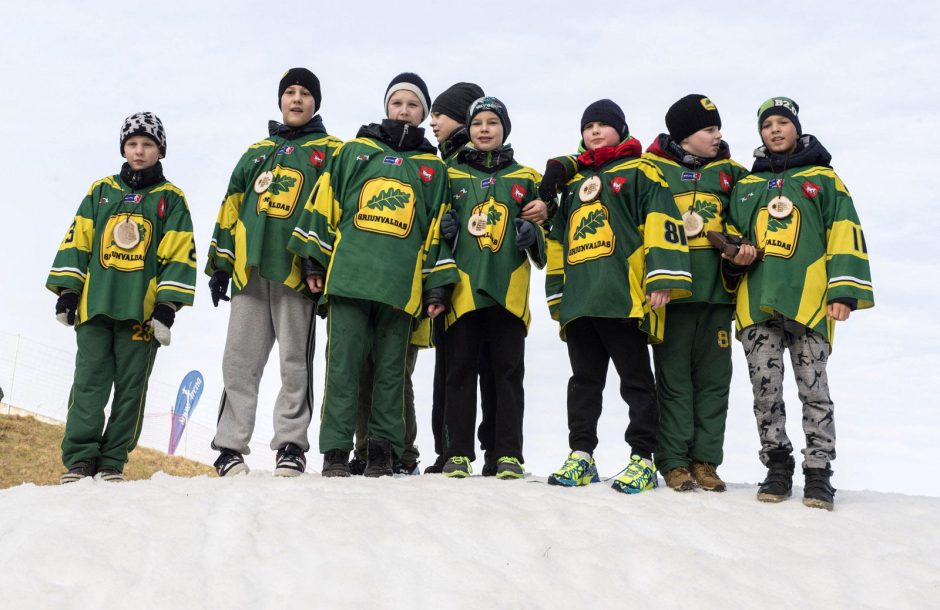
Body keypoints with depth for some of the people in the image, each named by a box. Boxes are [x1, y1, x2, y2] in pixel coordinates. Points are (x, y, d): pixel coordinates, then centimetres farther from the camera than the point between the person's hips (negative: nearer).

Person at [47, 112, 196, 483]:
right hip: (94, 304, 2)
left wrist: (167, 306, -6)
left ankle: (112, 462, 9)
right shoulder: (100, 192, 15)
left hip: (142, 310, -2)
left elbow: (179, 254, 1)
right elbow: (76, 243, 13)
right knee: (89, 383, -3)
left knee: (131, 388, 1)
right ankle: (79, 459, -1)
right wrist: (67, 291, 4)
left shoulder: (170, 199, 8)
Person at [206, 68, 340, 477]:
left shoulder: (331, 151, 10)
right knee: (239, 362, 2)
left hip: (298, 271, -4)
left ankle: (291, 445, 6)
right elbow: (231, 208, 21)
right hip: (249, 270, 4)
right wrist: (220, 263, 14)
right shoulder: (257, 151, 22)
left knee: (294, 363, 0)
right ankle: (231, 447, 7)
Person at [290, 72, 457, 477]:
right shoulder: (354, 151, 14)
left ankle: (383, 450, 10)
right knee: (343, 366, -2)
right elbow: (323, 205, 12)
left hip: (401, 286, 1)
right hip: (348, 276, -1)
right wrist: (313, 258, 4)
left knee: (391, 370, 4)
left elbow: (439, 230, 13)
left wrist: (438, 285, 6)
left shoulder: (434, 168, 16)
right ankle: (335, 451, 3)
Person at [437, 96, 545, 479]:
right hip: (463, 286, 0)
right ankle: (458, 453, 5)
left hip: (509, 289, 0)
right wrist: (444, 228, -4)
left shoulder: (524, 178, 16)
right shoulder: (451, 175, 14)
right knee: (460, 370, 0)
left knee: (508, 371, 0)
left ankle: (508, 454, 4)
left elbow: (542, 224, 20)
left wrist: (532, 234, -2)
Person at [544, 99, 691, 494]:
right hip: (579, 298, 6)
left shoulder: (639, 172, 6)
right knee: (584, 380, 9)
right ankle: (581, 455, 14)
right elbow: (559, 240, 26)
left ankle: (642, 459, 3)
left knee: (635, 380, -2)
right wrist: (556, 291, 20)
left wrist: (661, 280, -16)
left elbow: (661, 223, -6)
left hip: (624, 296, -6)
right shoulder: (573, 182, 25)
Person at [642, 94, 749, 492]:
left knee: (714, 377, 4)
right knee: (673, 376, -1)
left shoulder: (729, 172, 15)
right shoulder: (653, 169, 5)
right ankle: (674, 462, 4)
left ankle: (705, 460, 11)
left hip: (717, 290, 4)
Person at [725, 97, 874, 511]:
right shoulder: (746, 186, 20)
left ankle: (818, 473, 1)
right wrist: (736, 256, 1)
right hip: (756, 301, 3)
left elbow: (844, 235, 3)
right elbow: (731, 236, 25)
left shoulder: (822, 178, 12)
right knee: (765, 389, 1)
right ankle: (777, 468, 11)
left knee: (813, 388, -4)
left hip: (808, 299, -3)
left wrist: (844, 290, -8)